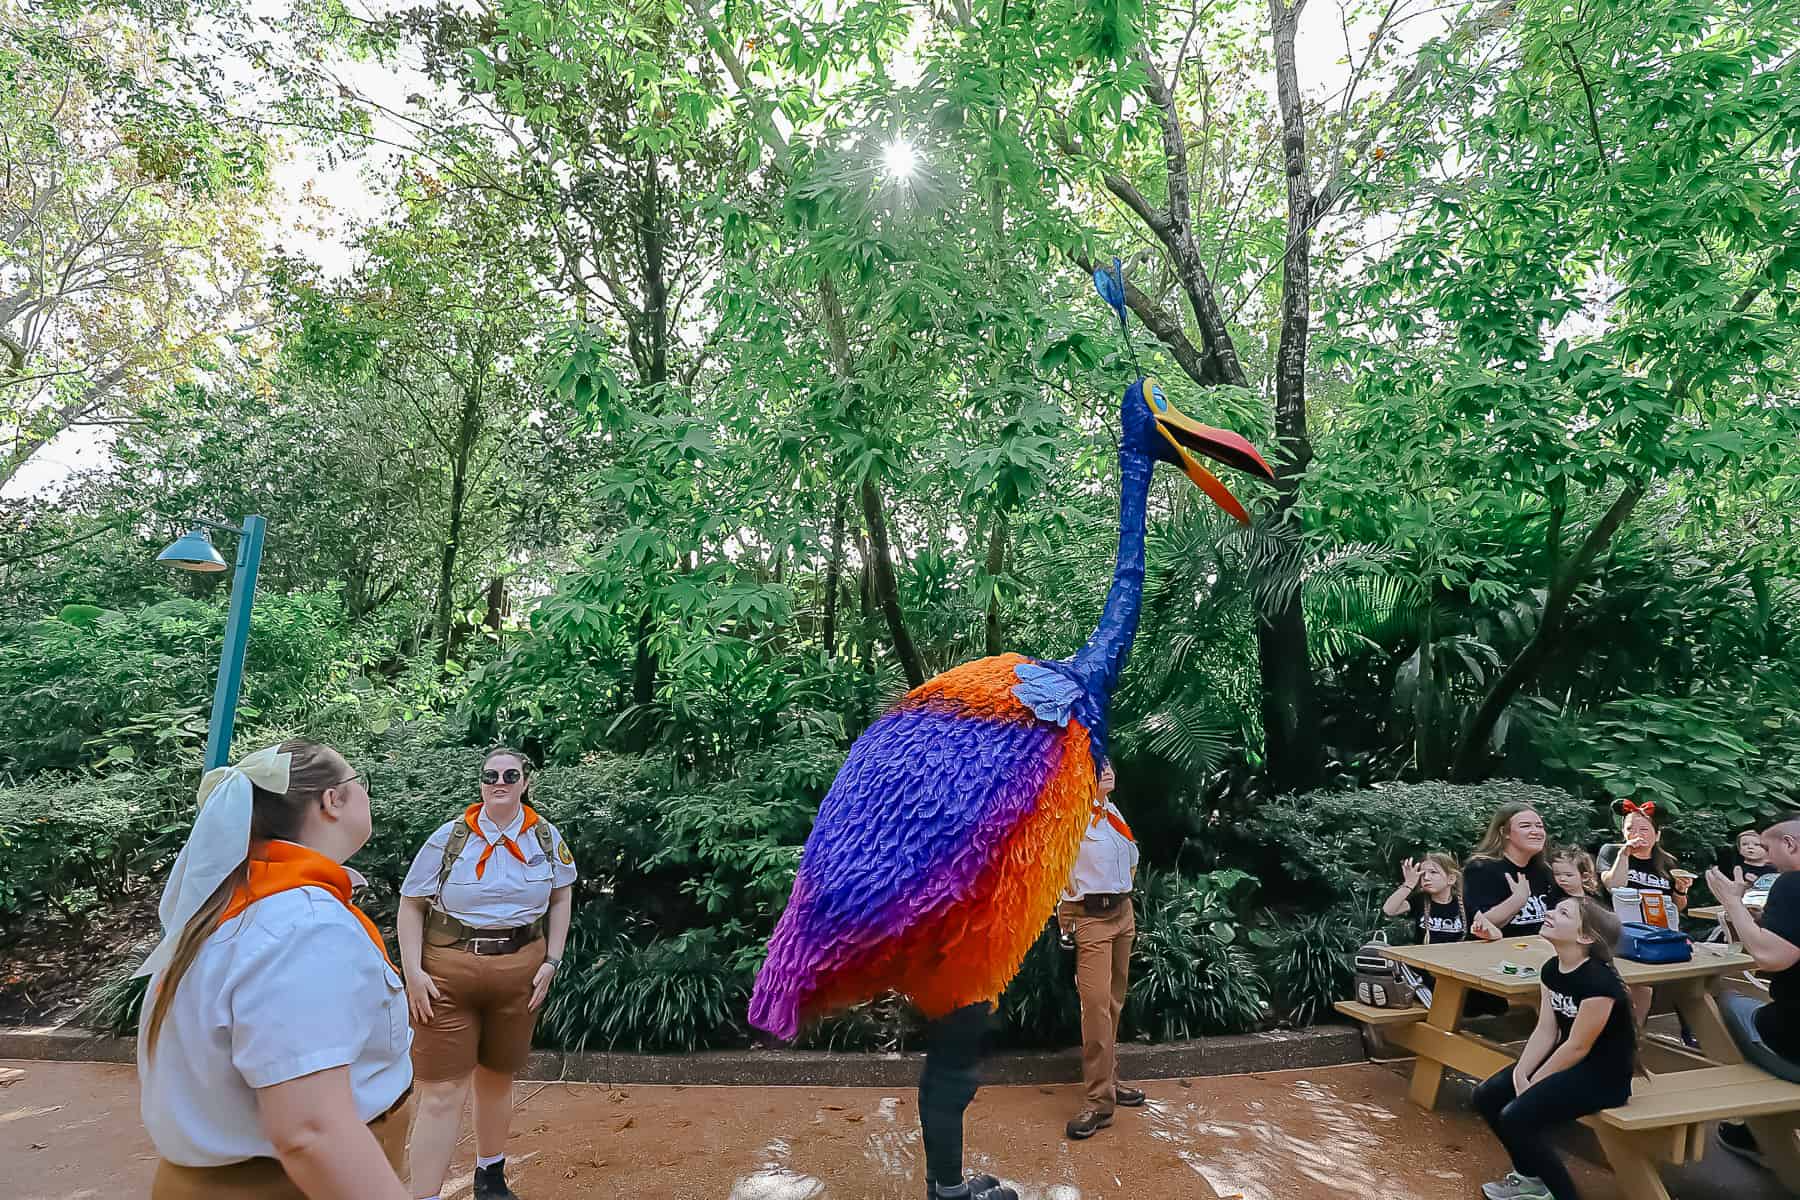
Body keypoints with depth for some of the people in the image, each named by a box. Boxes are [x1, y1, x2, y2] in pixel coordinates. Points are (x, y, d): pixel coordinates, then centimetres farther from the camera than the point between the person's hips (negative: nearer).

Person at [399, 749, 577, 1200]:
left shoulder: (545, 836, 0)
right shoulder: (450, 837, -7)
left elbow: (561, 897, 10)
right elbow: (411, 905, -1)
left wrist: (551, 961, 4)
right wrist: (413, 972, -9)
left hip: (519, 971, 2)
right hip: (447, 969, -2)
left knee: (497, 1079, 17)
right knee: (441, 1091, -3)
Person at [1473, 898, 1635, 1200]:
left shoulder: (1598, 980, -27)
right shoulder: (1552, 970, 0)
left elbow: (1578, 1047, -21)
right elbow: (1546, 1030, 2)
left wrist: (1532, 1084, -12)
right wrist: (1520, 1074, -11)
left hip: (1603, 1074, -9)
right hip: (1569, 1062, 9)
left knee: (1516, 1117, -21)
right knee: (1487, 1097, 3)